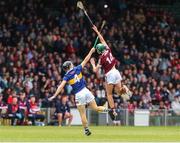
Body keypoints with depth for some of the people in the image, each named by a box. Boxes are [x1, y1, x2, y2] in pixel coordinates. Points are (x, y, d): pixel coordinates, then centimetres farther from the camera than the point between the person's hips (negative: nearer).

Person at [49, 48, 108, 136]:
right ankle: (105, 109, -22)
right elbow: (85, 60, 10)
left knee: (82, 114, 5)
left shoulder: (67, 76, -1)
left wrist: (55, 95, -14)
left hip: (79, 95, -2)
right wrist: (91, 52, 20)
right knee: (95, 108, 6)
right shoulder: (77, 69, 3)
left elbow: (61, 86, -12)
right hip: (85, 91, 2)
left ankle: (86, 130, 6)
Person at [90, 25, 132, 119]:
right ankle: (124, 89, -26)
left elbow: (95, 70, -9)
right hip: (116, 72, 6)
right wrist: (97, 31, 24)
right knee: (119, 91, 9)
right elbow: (102, 40, 17)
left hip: (110, 75, -6)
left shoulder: (102, 58, -12)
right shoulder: (108, 50, 3)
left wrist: (93, 63, 10)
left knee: (109, 94, 6)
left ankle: (113, 111, -3)